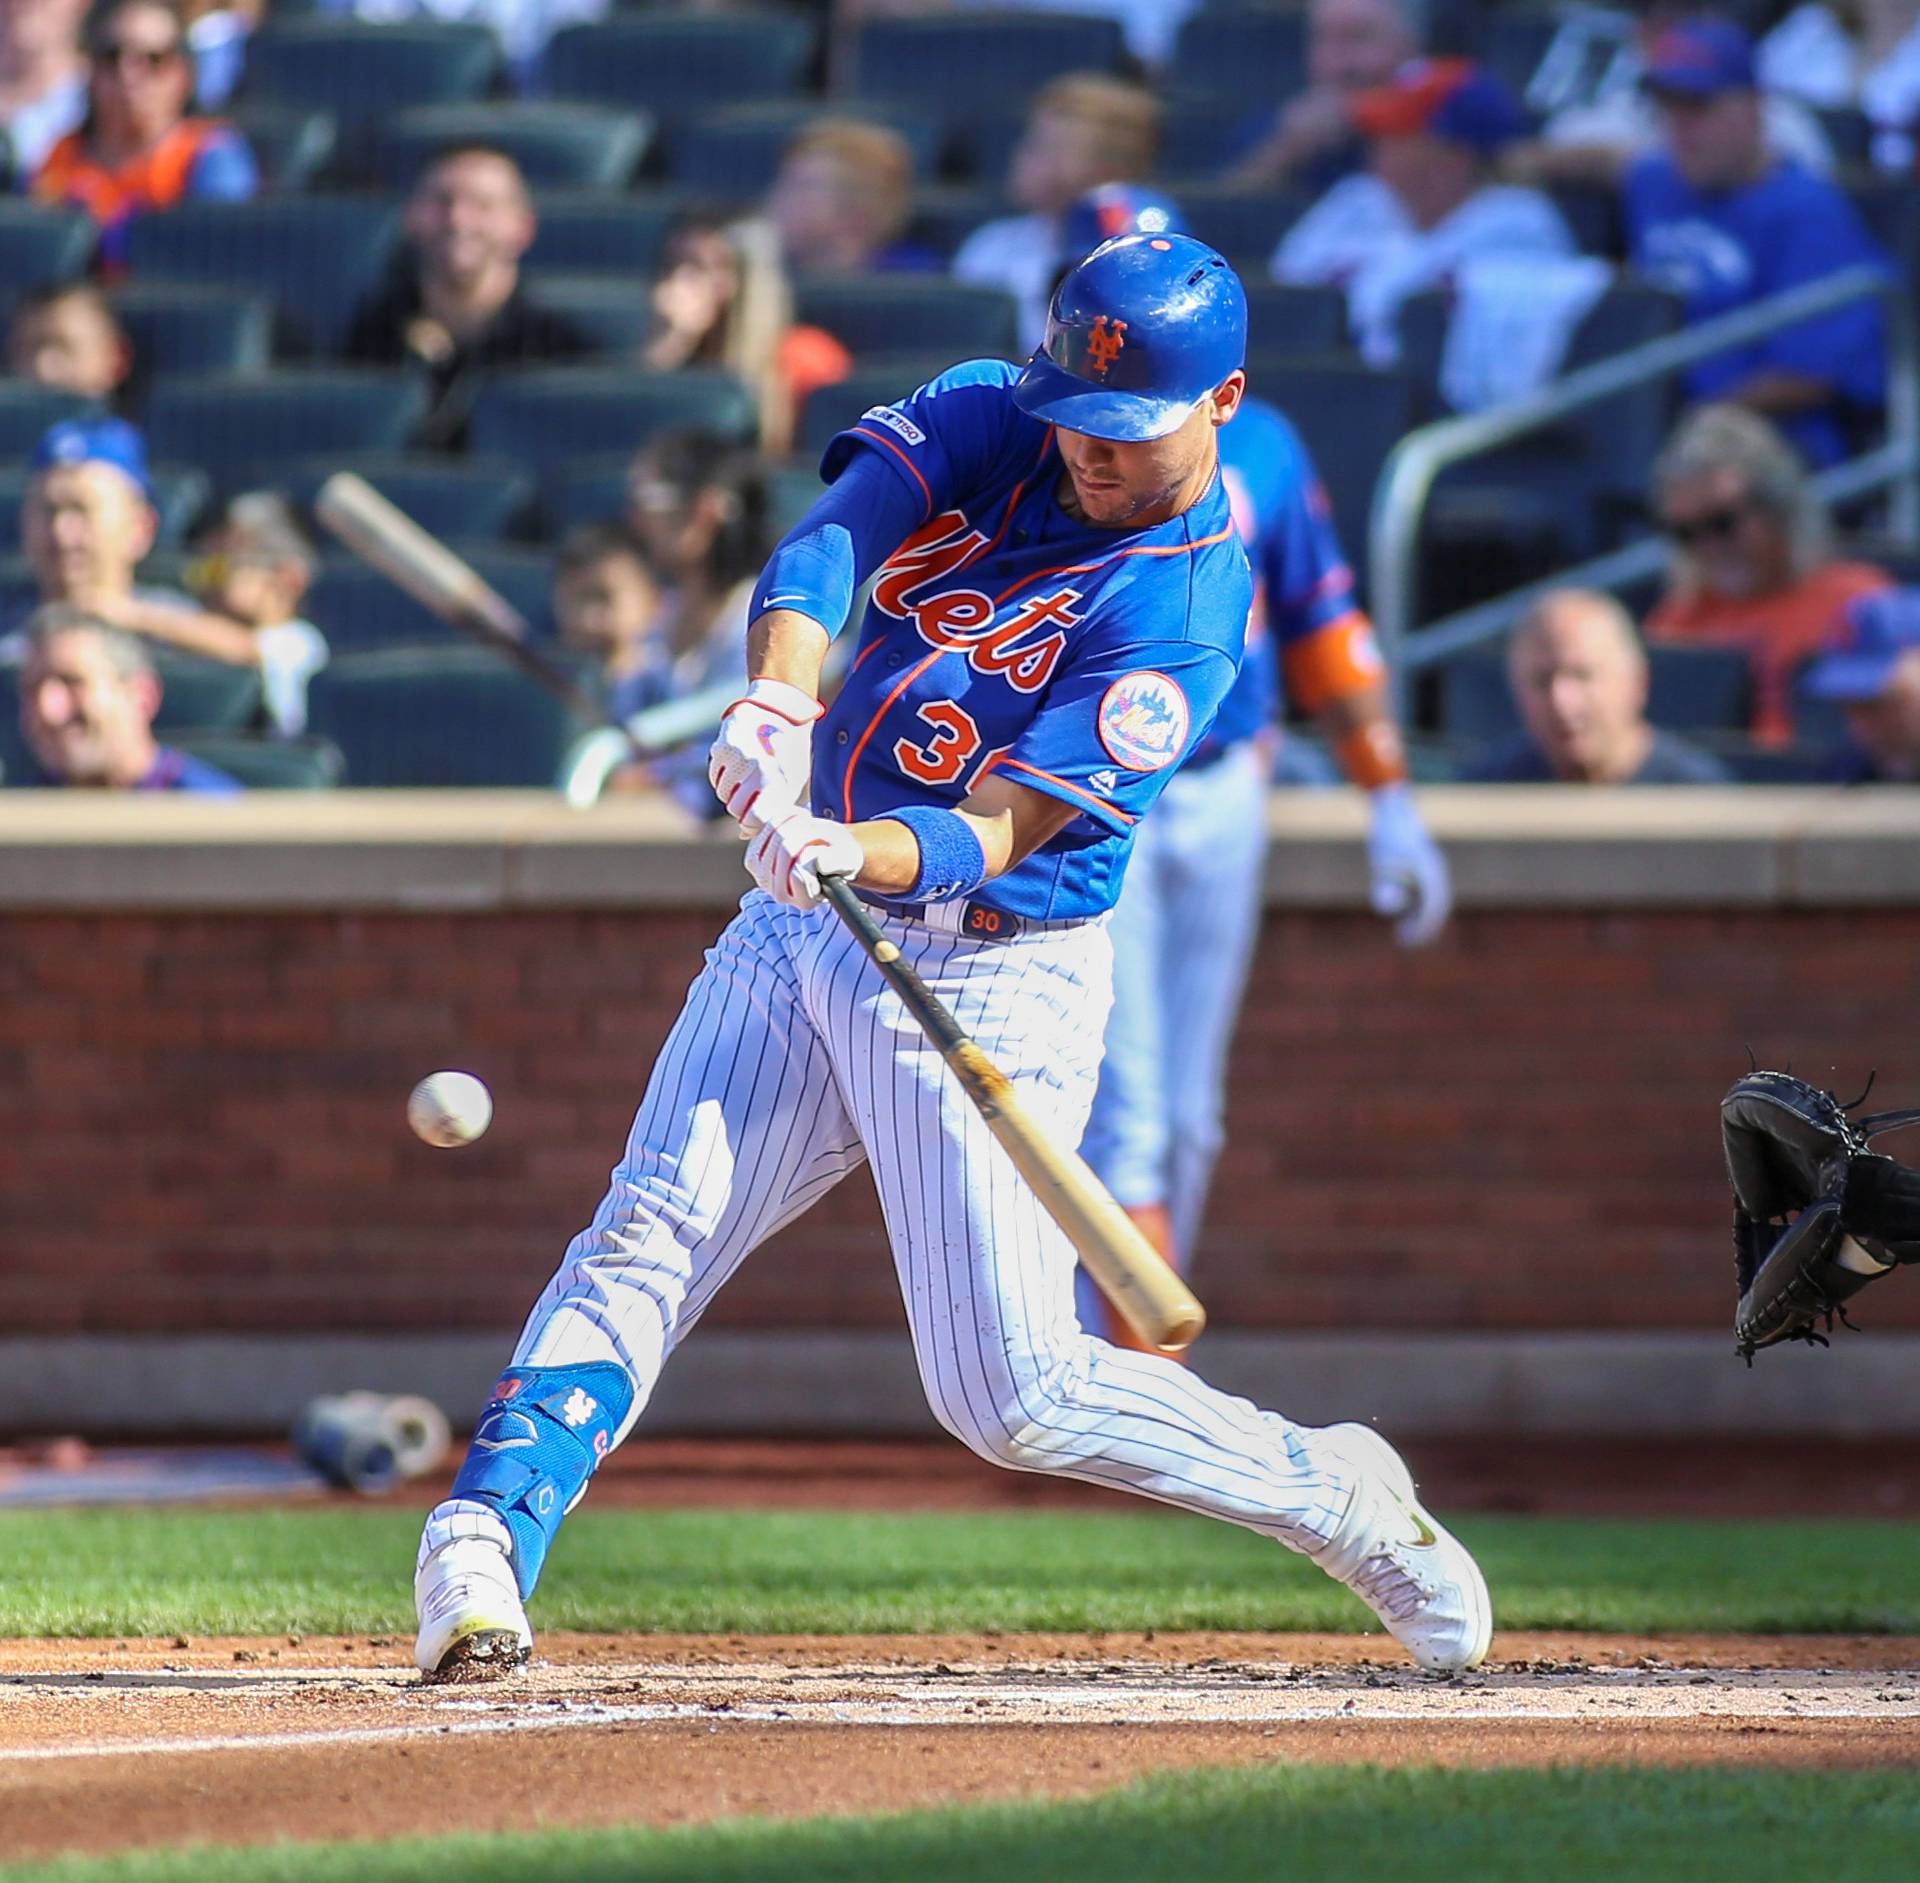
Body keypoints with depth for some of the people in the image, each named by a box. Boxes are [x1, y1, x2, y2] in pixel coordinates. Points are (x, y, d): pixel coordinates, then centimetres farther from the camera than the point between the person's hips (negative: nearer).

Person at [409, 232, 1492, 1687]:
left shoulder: (1190, 609, -16)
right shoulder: (989, 422, 1)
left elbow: (1003, 828, -24)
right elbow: (830, 541, -16)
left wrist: (864, 851, -45)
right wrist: (778, 698, -36)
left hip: (996, 977, -5)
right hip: (802, 930, 5)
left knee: (1011, 1393, -8)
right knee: (645, 1243, -12)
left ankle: (1339, 1495, 11)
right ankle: (484, 1544, -17)